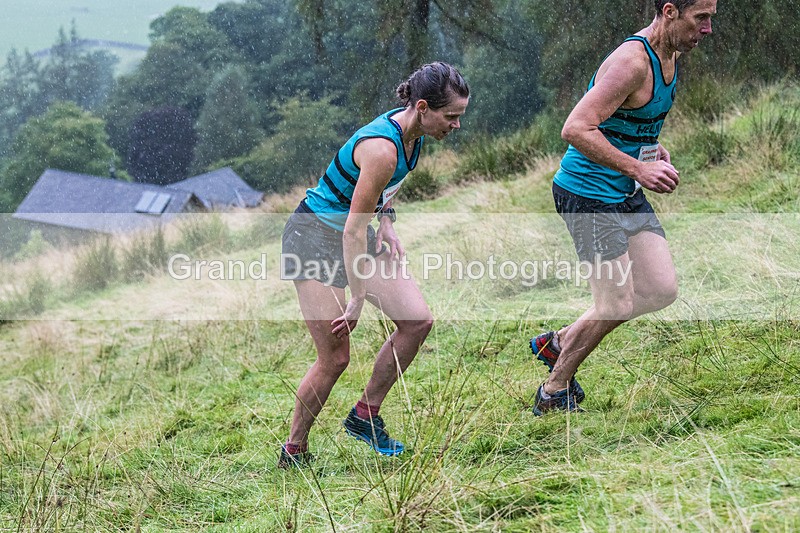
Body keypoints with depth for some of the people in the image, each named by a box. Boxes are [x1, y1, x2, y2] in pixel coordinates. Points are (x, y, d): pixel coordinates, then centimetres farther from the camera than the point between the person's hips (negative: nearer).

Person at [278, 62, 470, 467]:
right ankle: (293, 452, 10)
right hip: (315, 237, -9)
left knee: (418, 321, -2)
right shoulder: (382, 148, -30)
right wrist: (357, 301, -21)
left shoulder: (411, 131, -3)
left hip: (354, 236, 9)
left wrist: (386, 220, 6)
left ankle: (365, 416, 11)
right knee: (335, 358, -9)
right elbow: (353, 229, -27)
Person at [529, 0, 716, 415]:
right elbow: (575, 129, -30)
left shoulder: (669, 57, 8)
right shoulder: (632, 62, -23)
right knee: (615, 306, -5)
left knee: (662, 291, 7)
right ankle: (552, 395, 14)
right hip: (590, 193, -9)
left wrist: (651, 148, 8)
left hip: (628, 195, 9)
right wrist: (638, 169, -30)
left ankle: (559, 342, 21)